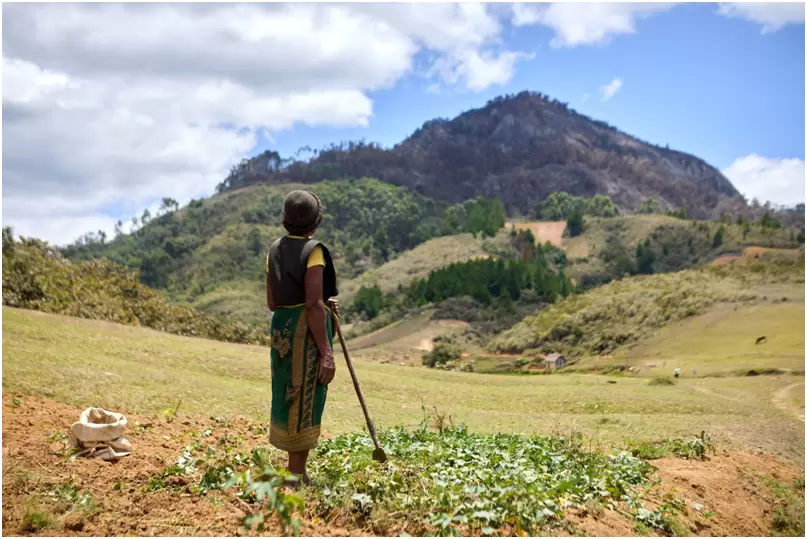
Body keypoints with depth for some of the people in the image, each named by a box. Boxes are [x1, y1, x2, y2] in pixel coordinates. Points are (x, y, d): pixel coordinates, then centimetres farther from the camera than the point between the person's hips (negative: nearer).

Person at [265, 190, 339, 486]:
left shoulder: (275, 250, 9)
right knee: (304, 403, 0)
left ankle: (296, 471, 27)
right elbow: (313, 305, -20)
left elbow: (272, 302, 11)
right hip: (307, 332, -8)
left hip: (281, 329, 8)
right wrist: (326, 352, -19)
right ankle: (297, 476, 7)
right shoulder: (314, 251, -14)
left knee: (290, 400, 16)